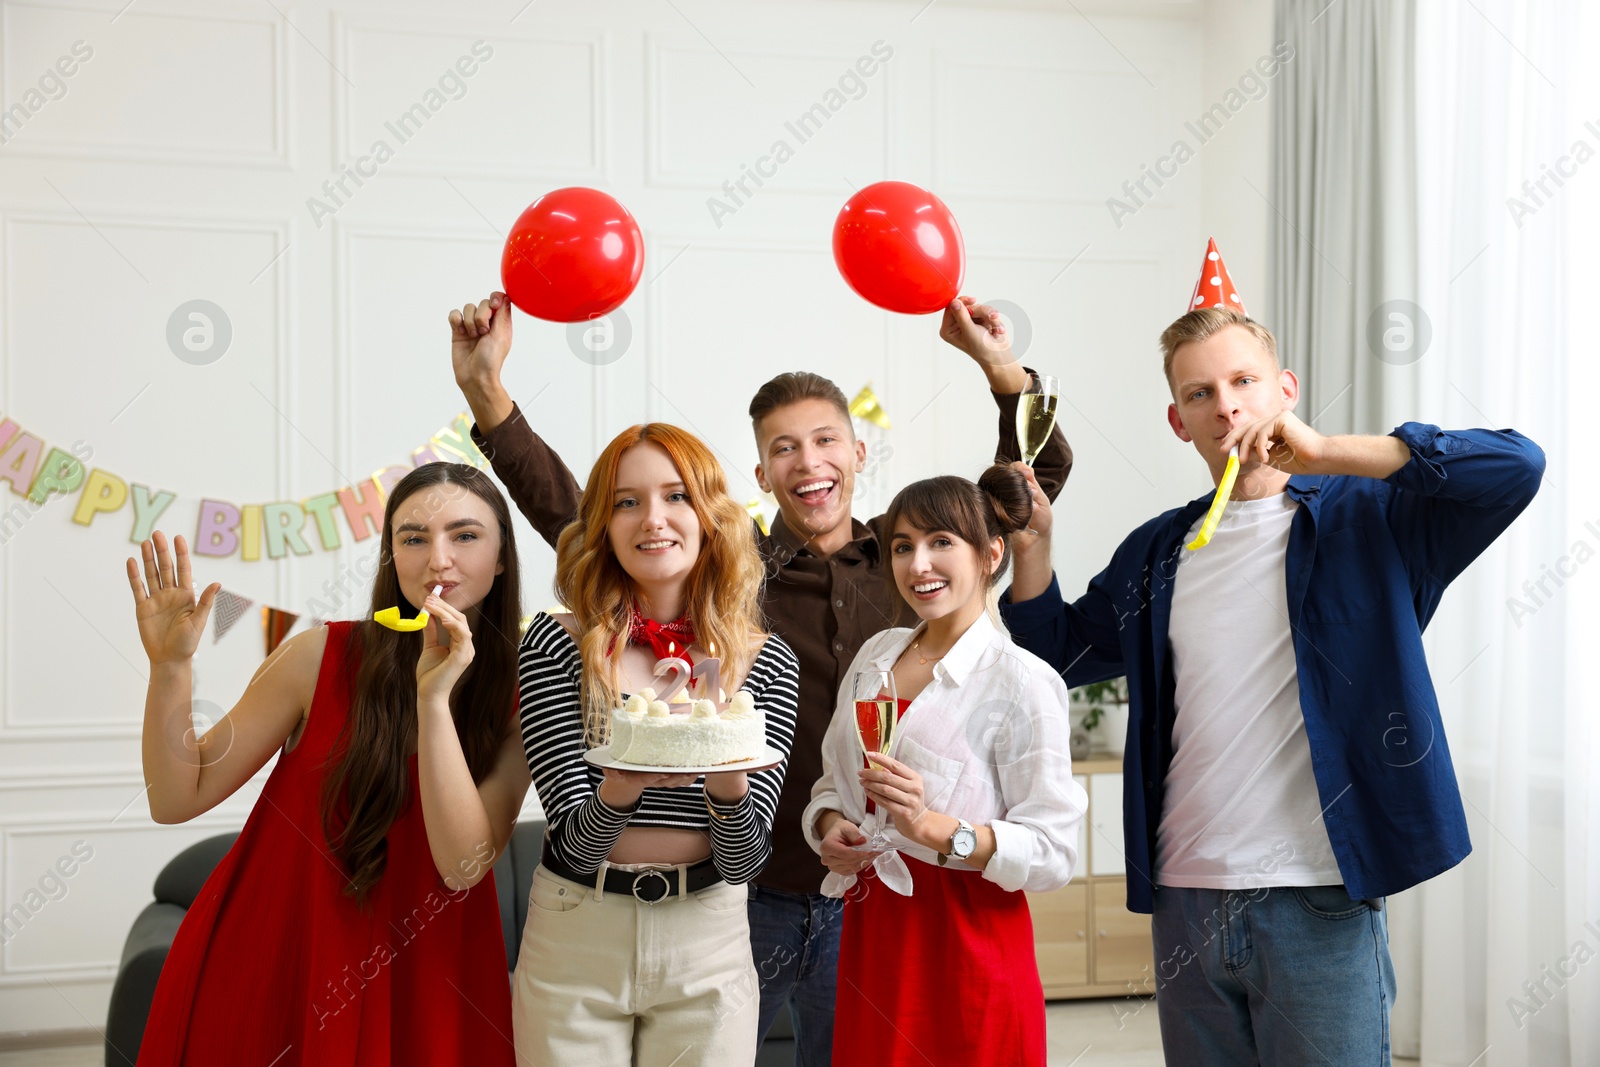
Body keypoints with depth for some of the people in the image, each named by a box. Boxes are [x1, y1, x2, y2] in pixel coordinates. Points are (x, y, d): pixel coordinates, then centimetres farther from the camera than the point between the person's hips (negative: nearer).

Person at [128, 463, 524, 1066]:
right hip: (274, 957, 0)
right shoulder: (323, 656, -10)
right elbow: (176, 800, -6)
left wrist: (435, 698, -26)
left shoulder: (520, 698, -7)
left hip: (418, 981, 0)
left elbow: (465, 867, -20)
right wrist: (170, 666, -19)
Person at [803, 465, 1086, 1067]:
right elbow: (832, 782, 17)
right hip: (870, 933, 5)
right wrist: (831, 827, -4)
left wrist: (934, 827, -27)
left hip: (966, 946, -5)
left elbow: (1053, 851, -15)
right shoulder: (876, 654, 9)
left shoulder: (1021, 683, -10)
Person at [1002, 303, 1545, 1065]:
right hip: (1185, 901, 4)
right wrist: (1033, 541, 4)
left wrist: (1323, 453, -16)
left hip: (1319, 903, -4)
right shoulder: (1156, 553, 13)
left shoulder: (1368, 520, 0)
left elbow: (1516, 467, -14)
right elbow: (1056, 654, 20)